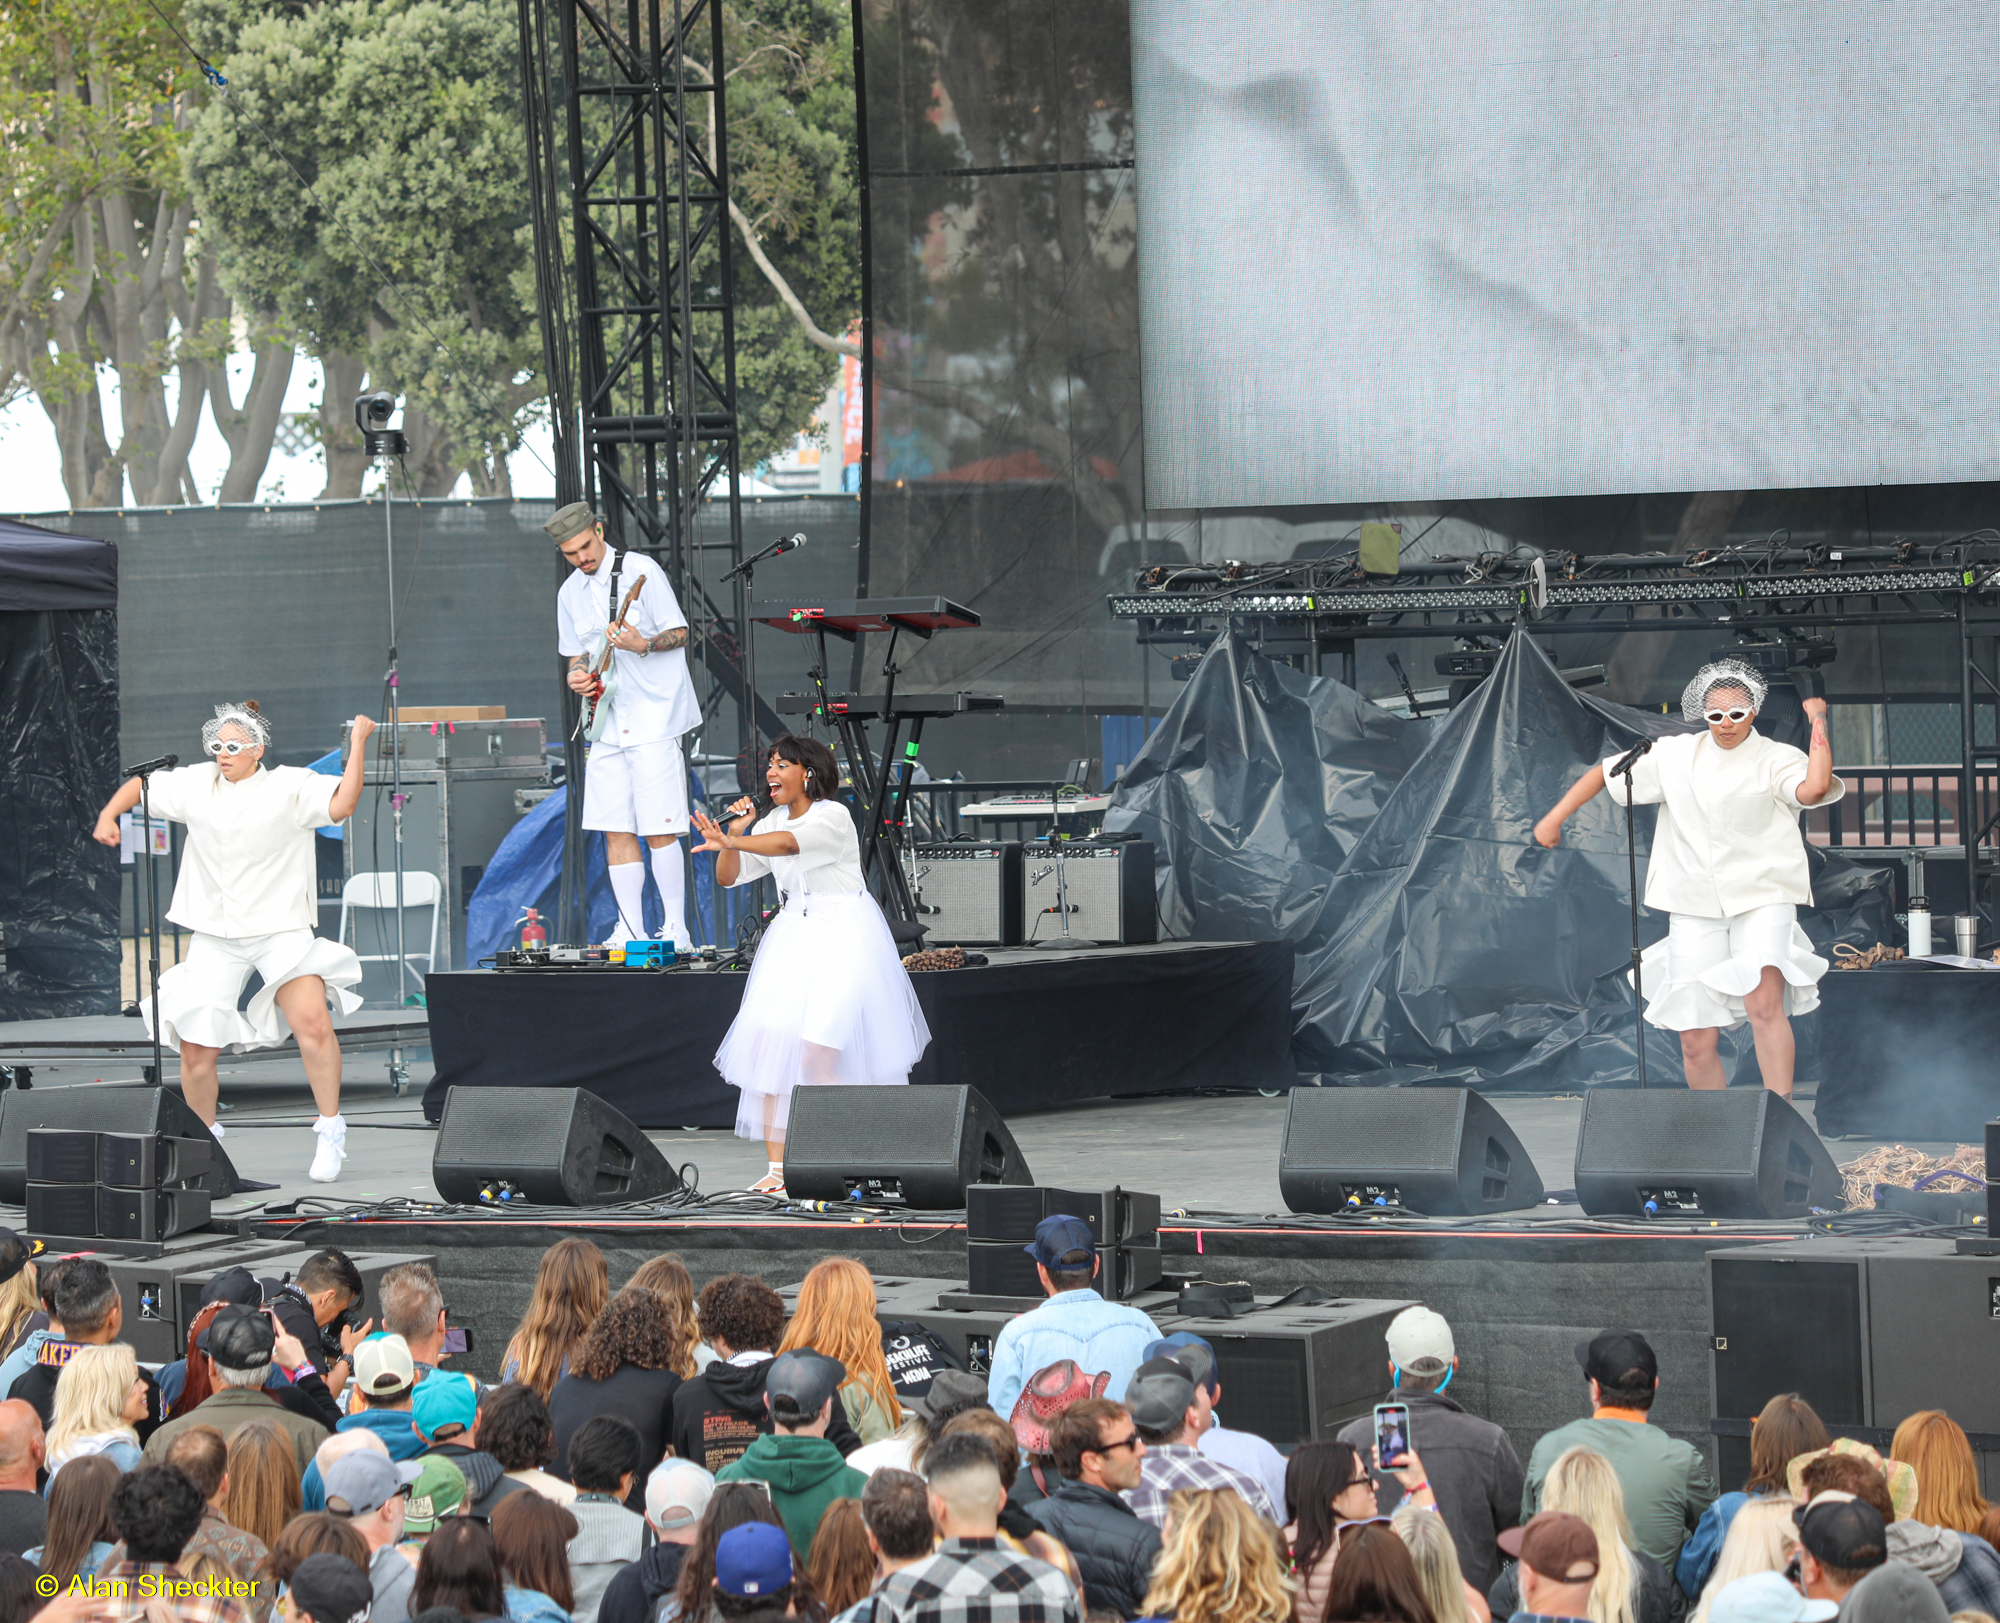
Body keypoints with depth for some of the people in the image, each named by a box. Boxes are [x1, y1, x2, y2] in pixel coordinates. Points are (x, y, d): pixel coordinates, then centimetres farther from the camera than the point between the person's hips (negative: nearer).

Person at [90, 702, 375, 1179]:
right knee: (195, 1050, 0)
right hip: (214, 937, 4)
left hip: (280, 929, -4)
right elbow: (141, 785, 23)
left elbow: (342, 804, -17)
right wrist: (109, 814, 7)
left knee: (311, 1021, -25)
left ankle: (330, 1132, -11)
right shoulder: (197, 785, 9)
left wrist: (357, 745, -20)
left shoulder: (289, 787, -2)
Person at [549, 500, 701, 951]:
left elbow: (679, 633, -6)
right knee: (616, 830, 4)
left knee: (658, 829, -9)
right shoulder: (571, 593, 12)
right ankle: (633, 930, 9)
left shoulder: (641, 571, -7)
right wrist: (577, 673, 0)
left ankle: (677, 931, -3)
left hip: (654, 717, -6)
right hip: (607, 723, 6)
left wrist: (644, 645, -25)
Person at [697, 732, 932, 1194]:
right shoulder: (771, 821, 9)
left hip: (843, 934, -7)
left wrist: (730, 841, -45)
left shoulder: (832, 816, -13)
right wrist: (734, 833, -8)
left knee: (819, 1048, -16)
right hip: (794, 933, 7)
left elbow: (789, 843, -32)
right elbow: (728, 877, 10)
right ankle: (777, 1168, -7)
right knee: (767, 1040, -8)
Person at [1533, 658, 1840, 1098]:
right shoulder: (1676, 755, 10)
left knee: (1763, 1002, -28)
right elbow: (1605, 772, 18)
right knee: (1696, 1043, 1)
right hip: (1694, 907, 3)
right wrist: (1554, 818, 12)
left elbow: (1815, 787, -22)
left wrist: (1817, 719, -15)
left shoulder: (1775, 760, 0)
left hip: (1761, 899, -3)